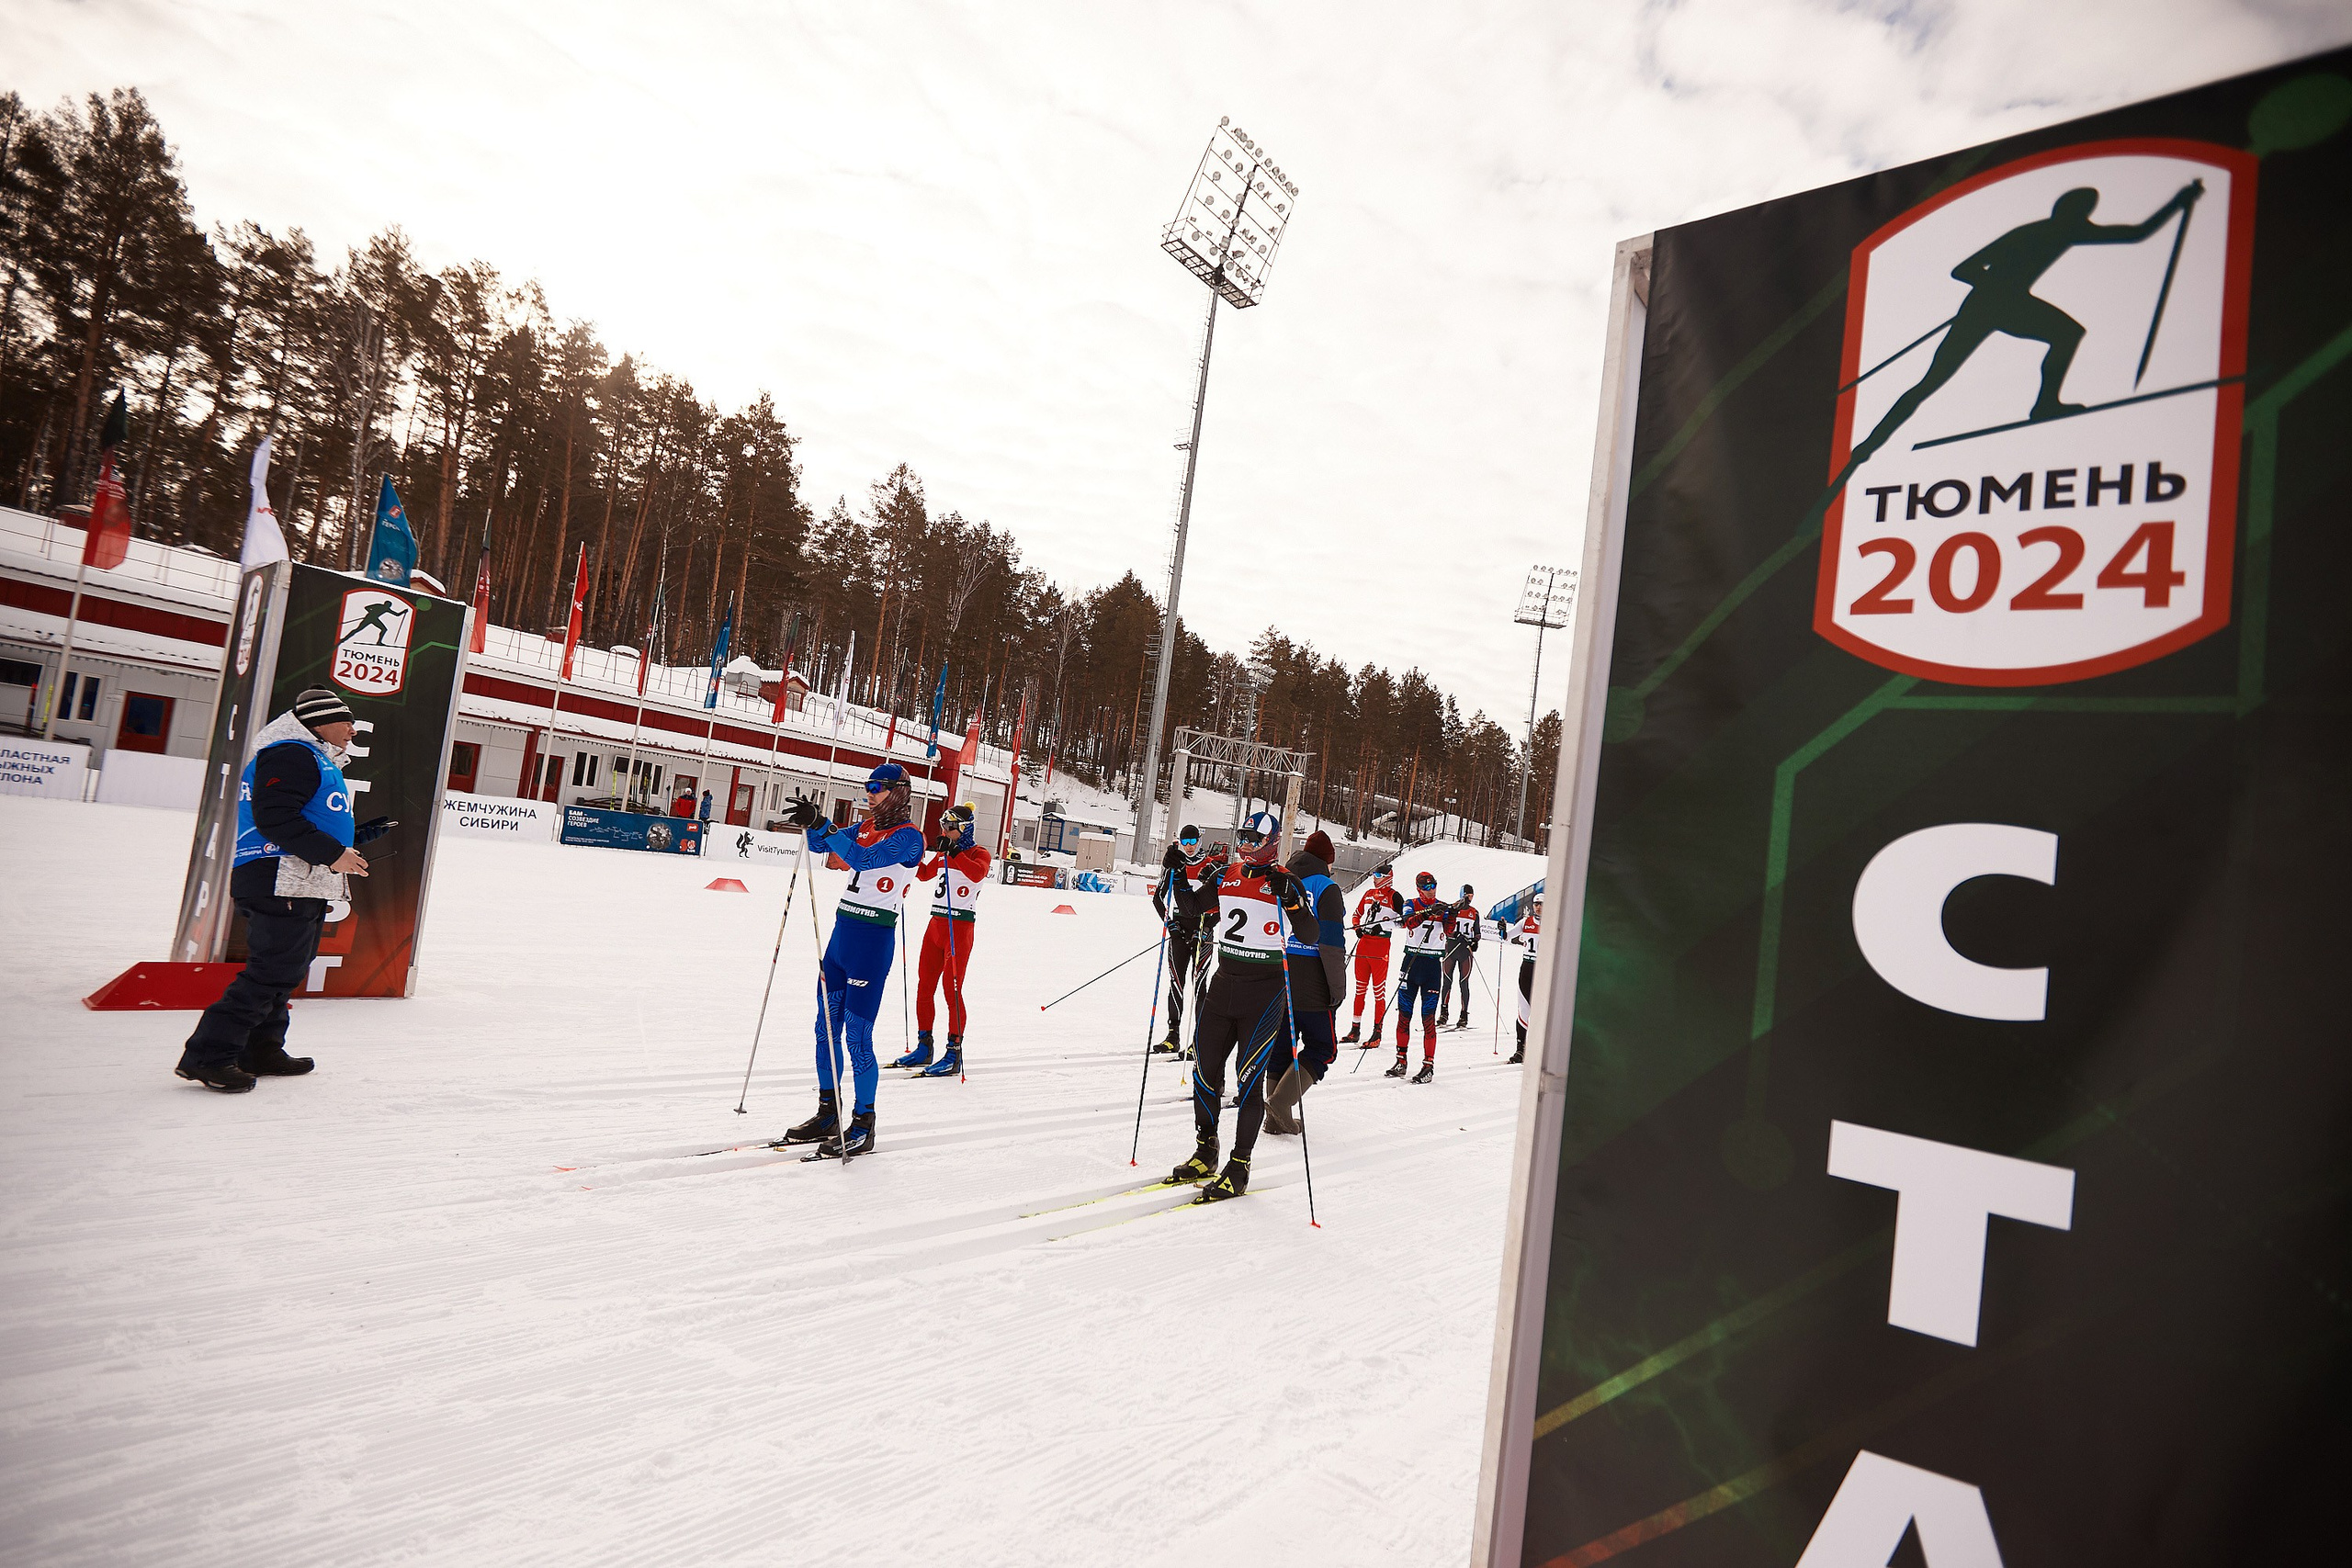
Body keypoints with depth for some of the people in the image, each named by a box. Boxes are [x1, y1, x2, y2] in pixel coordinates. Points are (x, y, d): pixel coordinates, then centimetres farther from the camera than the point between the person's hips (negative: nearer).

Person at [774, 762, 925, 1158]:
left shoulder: (909, 836, -10)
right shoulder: (865, 826, 14)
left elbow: (862, 859, -24)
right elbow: (821, 845, 10)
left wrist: (823, 825, -26)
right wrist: (812, 823, -10)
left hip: (873, 939, -8)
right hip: (843, 929, 8)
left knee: (857, 1036, -6)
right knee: (826, 1027, 12)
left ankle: (863, 1127, 6)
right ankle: (828, 1113, 25)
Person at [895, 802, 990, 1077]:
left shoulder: (979, 854, -5)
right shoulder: (943, 853, 15)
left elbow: (977, 873, -27)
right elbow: (924, 874, 29)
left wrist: (952, 851, -31)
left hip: (960, 926, -7)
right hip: (936, 922, 7)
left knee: (952, 989, -8)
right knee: (924, 986, 9)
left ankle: (954, 1053, -1)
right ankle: (923, 1047, 20)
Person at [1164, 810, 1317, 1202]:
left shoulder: (1283, 882, -8)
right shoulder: (1225, 876, 8)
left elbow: (1311, 936, -14)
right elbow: (1194, 905, 21)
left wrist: (1290, 899, -29)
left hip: (1264, 991, -6)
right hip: (1224, 982, 6)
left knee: (1249, 1078, -4)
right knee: (1205, 1068, 8)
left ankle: (1239, 1168, 5)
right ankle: (1205, 1153, 25)